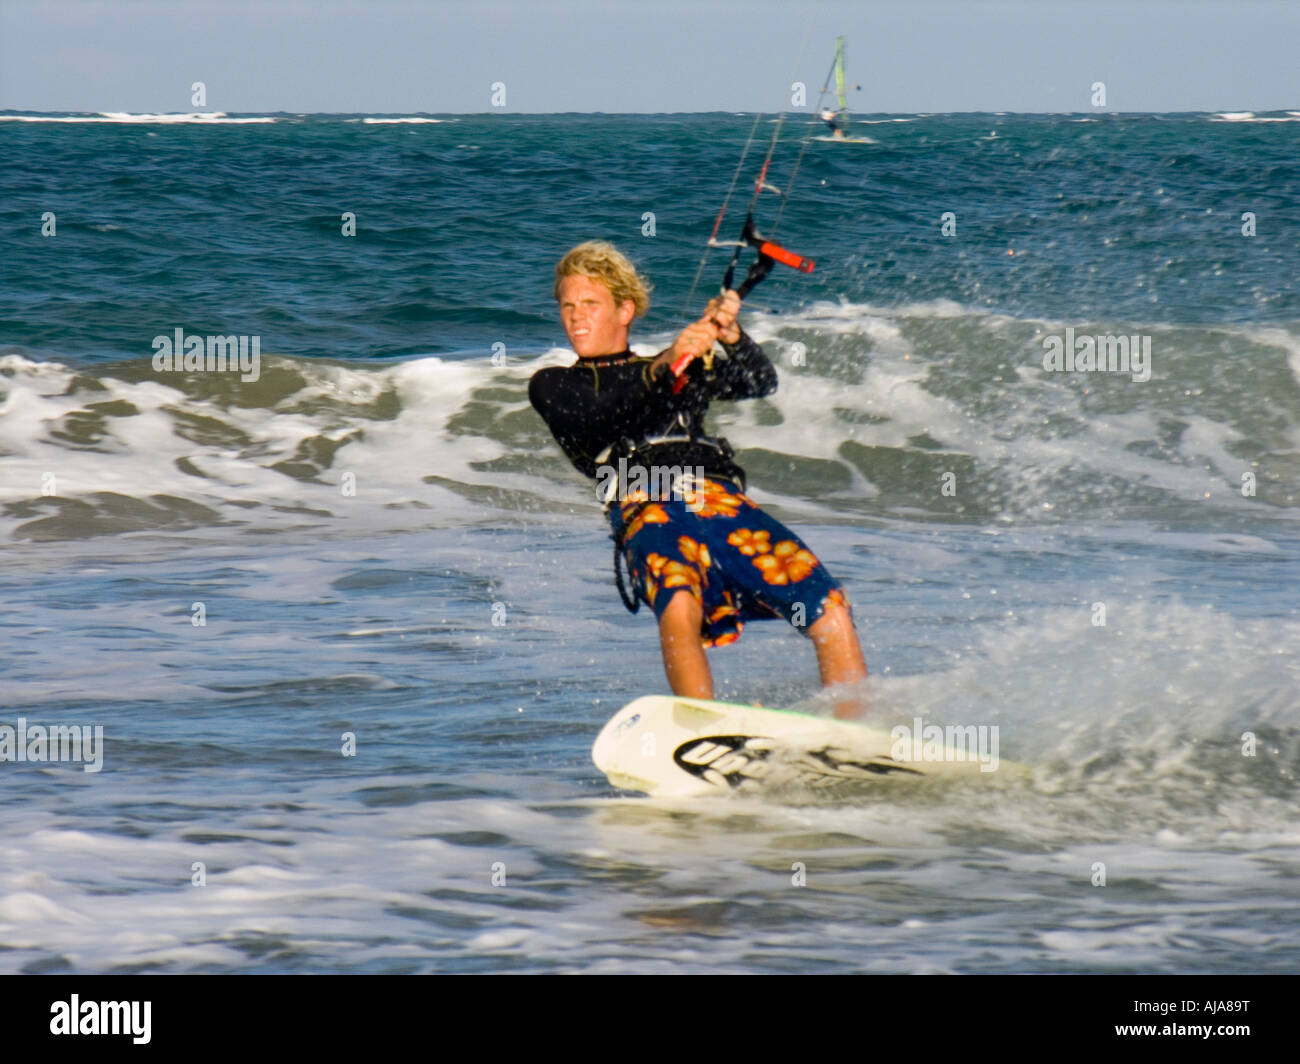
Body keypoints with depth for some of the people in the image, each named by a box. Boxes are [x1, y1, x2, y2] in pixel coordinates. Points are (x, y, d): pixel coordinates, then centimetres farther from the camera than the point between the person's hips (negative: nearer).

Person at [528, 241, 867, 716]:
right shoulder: (553, 385, 22)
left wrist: (731, 337, -3)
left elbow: (762, 383, 19)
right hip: (648, 512, -4)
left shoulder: (688, 366, 32)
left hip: (725, 503, 4)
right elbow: (593, 422, 0)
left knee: (831, 611, -17)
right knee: (679, 609, -38)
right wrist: (662, 371, -14)